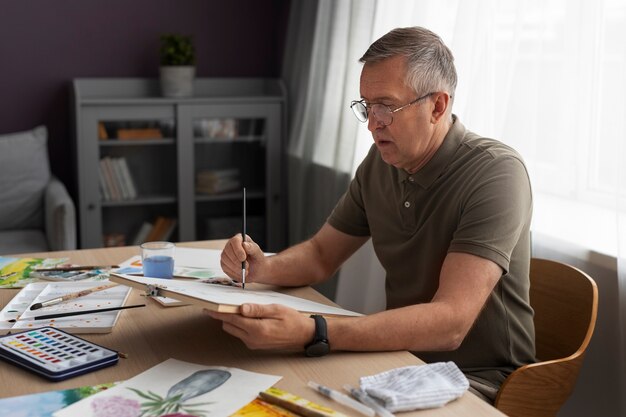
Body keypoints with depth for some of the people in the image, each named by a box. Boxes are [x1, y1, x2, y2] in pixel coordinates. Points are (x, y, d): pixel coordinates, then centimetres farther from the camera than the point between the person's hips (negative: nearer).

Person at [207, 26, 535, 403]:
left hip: (478, 377, -6)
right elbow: (321, 255, 10)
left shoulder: (495, 174, -22)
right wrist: (265, 269, -13)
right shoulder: (382, 161, -1)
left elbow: (449, 323, -31)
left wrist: (311, 334, -40)